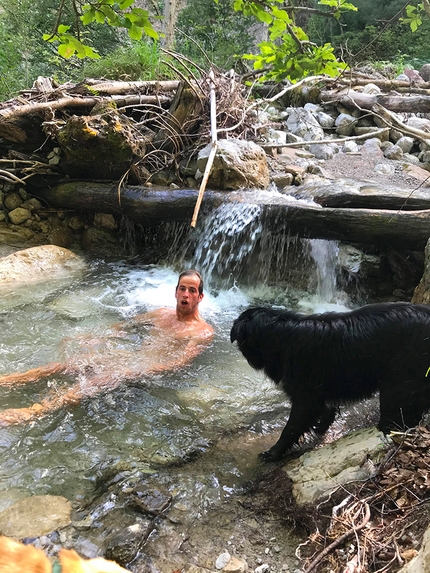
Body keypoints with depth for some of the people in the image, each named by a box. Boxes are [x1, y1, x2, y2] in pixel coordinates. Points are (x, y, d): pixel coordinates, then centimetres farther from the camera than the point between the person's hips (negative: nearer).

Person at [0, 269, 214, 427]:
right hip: (132, 355, 6)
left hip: (151, 368, -6)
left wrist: (145, 371, -31)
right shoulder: (161, 314, 16)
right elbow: (124, 325, 23)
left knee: (104, 378, -32)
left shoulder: (203, 332, -3)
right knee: (70, 362, -10)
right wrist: (96, 338, 10)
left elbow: (181, 361, -17)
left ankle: (34, 412, -43)